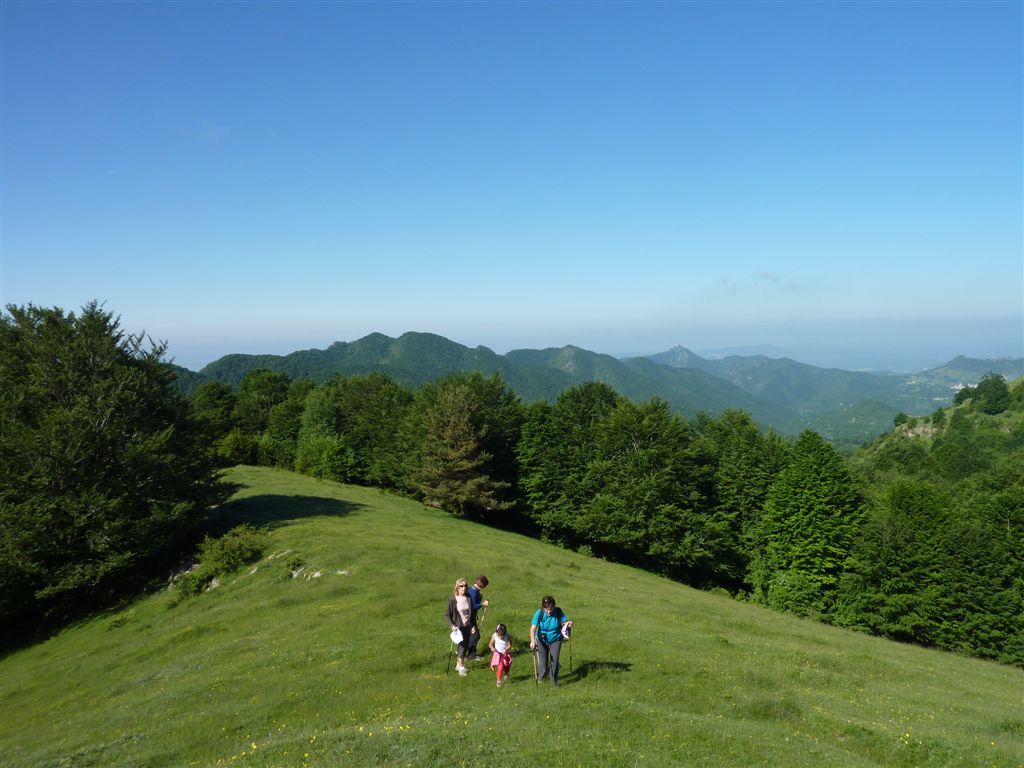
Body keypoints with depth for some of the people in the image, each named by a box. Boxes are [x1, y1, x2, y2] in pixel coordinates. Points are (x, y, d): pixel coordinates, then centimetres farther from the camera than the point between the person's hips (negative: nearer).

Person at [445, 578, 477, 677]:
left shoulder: (468, 598, 0)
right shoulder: (453, 600, -13)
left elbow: (472, 613, 9)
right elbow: (448, 614, -7)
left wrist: (473, 625, 8)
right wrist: (452, 625, -19)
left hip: (467, 626, 4)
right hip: (458, 627, -4)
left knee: (465, 646, 9)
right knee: (461, 646, -4)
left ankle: (459, 665, 26)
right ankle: (460, 667, 11)